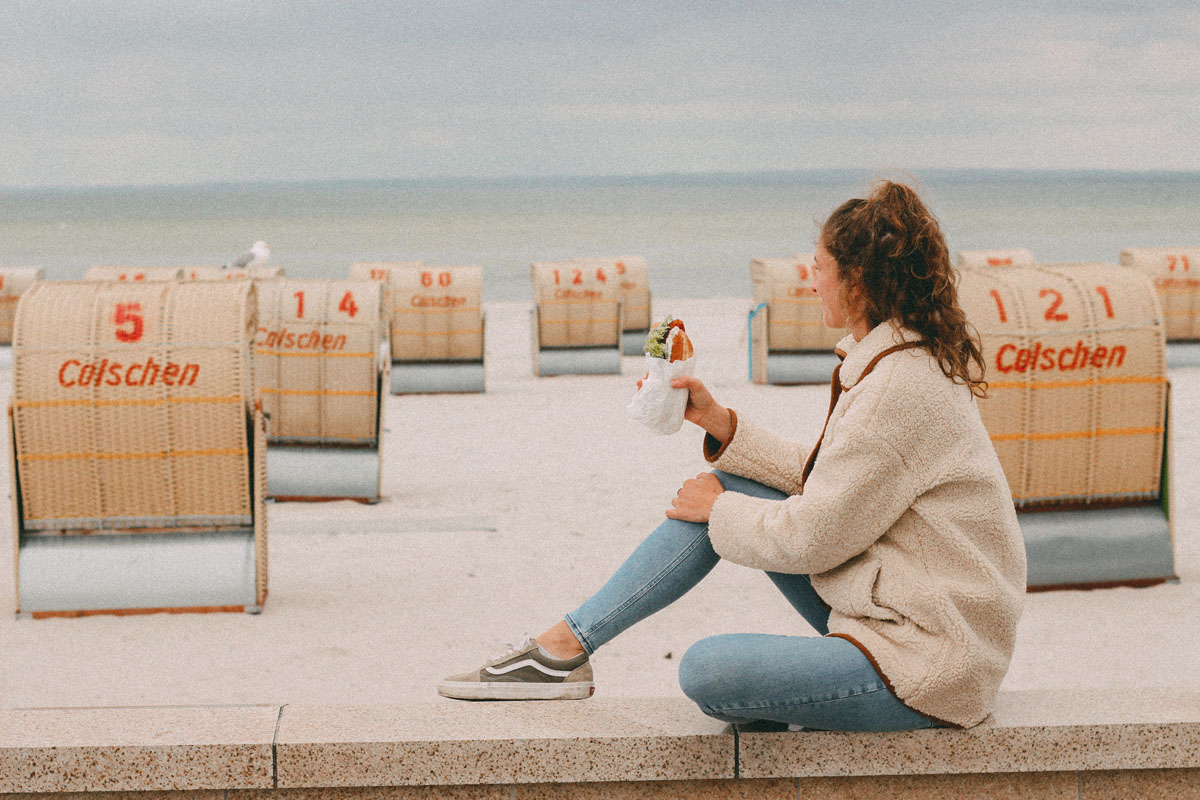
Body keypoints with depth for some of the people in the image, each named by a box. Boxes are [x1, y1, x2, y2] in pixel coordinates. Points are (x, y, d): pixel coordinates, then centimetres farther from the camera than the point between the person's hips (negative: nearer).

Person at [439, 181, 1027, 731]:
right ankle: (565, 645, 6)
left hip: (928, 665, -10)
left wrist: (720, 510, -3)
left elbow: (812, 537, -20)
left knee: (705, 672, -23)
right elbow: (822, 480, 12)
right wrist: (720, 421, 8)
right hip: (894, 610, 10)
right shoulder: (903, 357, 8)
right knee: (729, 487, 4)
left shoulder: (901, 386, -24)